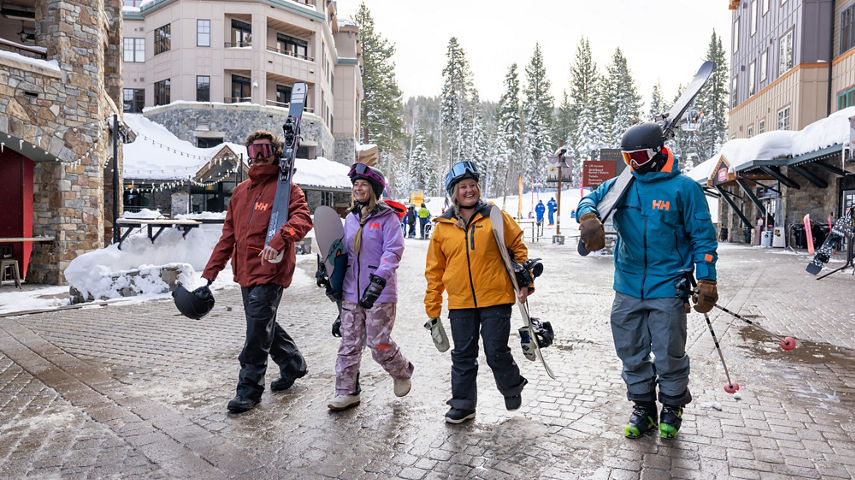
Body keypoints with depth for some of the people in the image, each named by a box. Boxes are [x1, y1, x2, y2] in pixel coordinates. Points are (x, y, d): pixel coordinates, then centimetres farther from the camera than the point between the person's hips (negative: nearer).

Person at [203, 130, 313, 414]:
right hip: (245, 273, 7)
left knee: (257, 332, -4)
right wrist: (210, 272, 15)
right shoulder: (240, 191, 17)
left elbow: (302, 219, -21)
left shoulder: (285, 187, -4)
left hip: (270, 272, -7)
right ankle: (293, 365, 37)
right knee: (263, 325, 16)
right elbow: (228, 236, 18)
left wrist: (280, 239, -40)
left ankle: (249, 390, 10)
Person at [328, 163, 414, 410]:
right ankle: (347, 392, 19)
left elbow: (393, 251, -16)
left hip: (380, 294, -6)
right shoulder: (350, 218, 13)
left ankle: (402, 373, 28)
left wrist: (378, 281, -27)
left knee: (379, 344, 0)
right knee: (349, 343, 7)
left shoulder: (387, 217, -6)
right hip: (351, 292, 6)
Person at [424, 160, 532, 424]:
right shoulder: (442, 227, 5)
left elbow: (518, 248, 7)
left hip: (496, 299, -2)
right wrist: (433, 309, 10)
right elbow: (434, 270, 10)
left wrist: (524, 282, 0)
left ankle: (512, 388, 32)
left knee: (496, 352, 2)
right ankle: (463, 404, 25)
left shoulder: (495, 217, 0)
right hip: (460, 303, 2)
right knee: (463, 356, 9)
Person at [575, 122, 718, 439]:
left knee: (669, 356, 7)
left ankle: (672, 408, 32)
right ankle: (643, 408, 32)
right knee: (632, 354, 13)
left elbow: (703, 237, -1)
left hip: (667, 289, -4)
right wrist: (589, 217, -24)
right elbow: (590, 200, 1)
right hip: (627, 288, 4)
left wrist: (706, 282, -6)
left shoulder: (684, 188, -3)